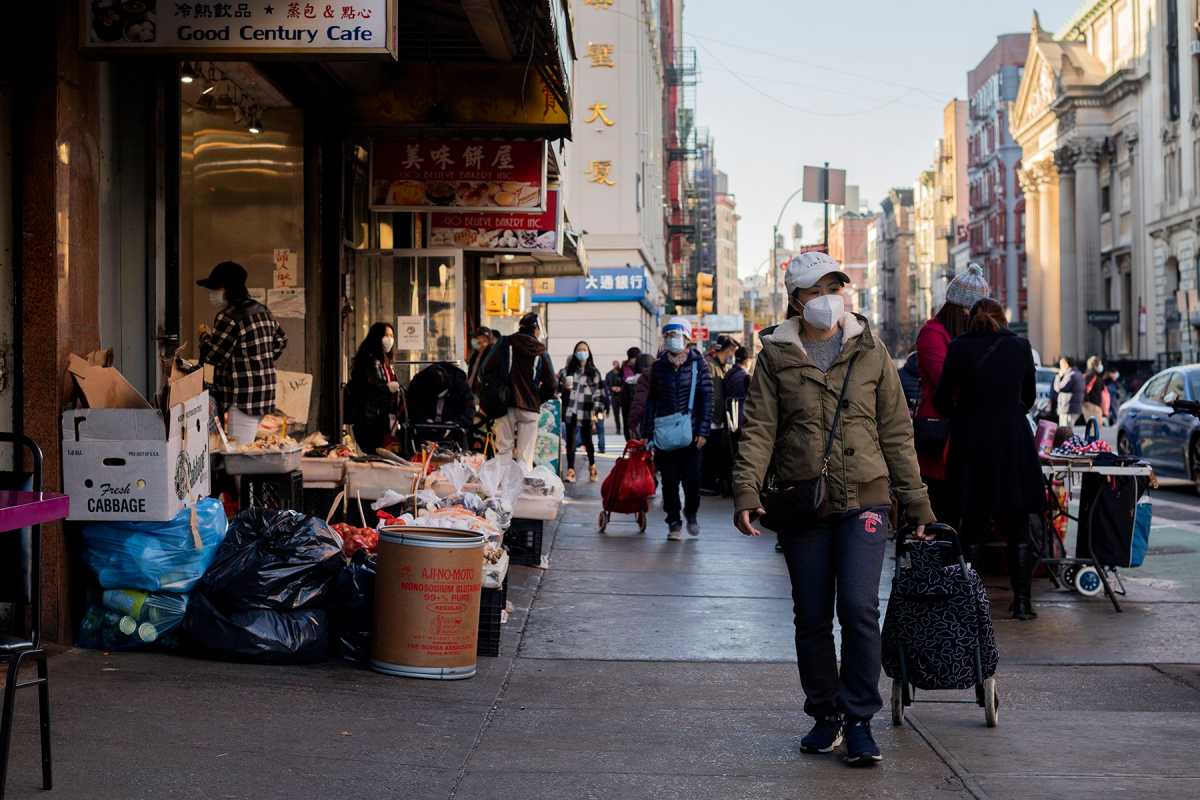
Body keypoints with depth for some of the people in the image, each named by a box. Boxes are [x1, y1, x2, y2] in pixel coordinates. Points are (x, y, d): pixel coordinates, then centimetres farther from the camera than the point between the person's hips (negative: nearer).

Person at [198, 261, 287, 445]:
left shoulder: (229, 318, -15)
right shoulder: (262, 311, 12)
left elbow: (212, 355, -13)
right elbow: (281, 340, 24)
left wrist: (205, 335, 5)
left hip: (243, 397, -9)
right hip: (265, 393, 9)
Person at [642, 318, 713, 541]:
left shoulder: (698, 364, 0)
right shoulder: (659, 366, 6)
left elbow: (707, 399, -1)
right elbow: (651, 401, 9)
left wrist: (702, 431, -8)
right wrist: (647, 433, 3)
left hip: (691, 432, -2)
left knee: (692, 478, -1)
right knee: (669, 480, 3)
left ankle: (691, 514, 24)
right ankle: (674, 523, 13)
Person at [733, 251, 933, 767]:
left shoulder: (870, 352, 8)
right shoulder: (776, 356, 6)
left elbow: (896, 431, 10)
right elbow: (758, 429, 0)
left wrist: (916, 504, 8)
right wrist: (747, 491, -15)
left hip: (864, 500, -1)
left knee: (859, 608, -13)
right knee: (812, 618, 6)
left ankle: (859, 721, -1)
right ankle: (825, 717, 23)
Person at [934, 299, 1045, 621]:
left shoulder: (959, 348, -3)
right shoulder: (1020, 346, 2)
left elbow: (942, 400, 0)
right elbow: (1029, 397, 12)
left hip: (972, 441, 0)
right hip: (1014, 440, 0)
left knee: (973, 522, 10)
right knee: (1017, 525, 8)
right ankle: (1021, 600, 6)